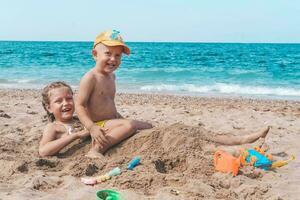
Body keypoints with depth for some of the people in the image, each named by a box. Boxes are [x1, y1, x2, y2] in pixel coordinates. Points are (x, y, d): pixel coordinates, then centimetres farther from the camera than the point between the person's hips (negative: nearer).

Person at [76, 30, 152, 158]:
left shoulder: (111, 76, 11)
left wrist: (119, 117, 24)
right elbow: (79, 105, -21)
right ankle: (95, 150, -35)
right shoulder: (90, 78, -16)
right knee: (130, 125, -33)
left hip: (112, 121, 10)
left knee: (149, 127, 14)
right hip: (99, 126, -10)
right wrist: (92, 128, -31)